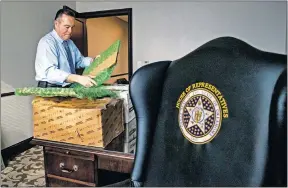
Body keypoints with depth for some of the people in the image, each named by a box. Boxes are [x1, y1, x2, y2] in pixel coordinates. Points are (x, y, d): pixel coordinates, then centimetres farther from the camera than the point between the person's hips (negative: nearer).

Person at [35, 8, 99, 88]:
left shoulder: (69, 42, 13)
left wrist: (94, 60, -4)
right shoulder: (47, 42, -14)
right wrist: (78, 78, -37)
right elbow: (51, 72, -26)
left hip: (68, 88, 7)